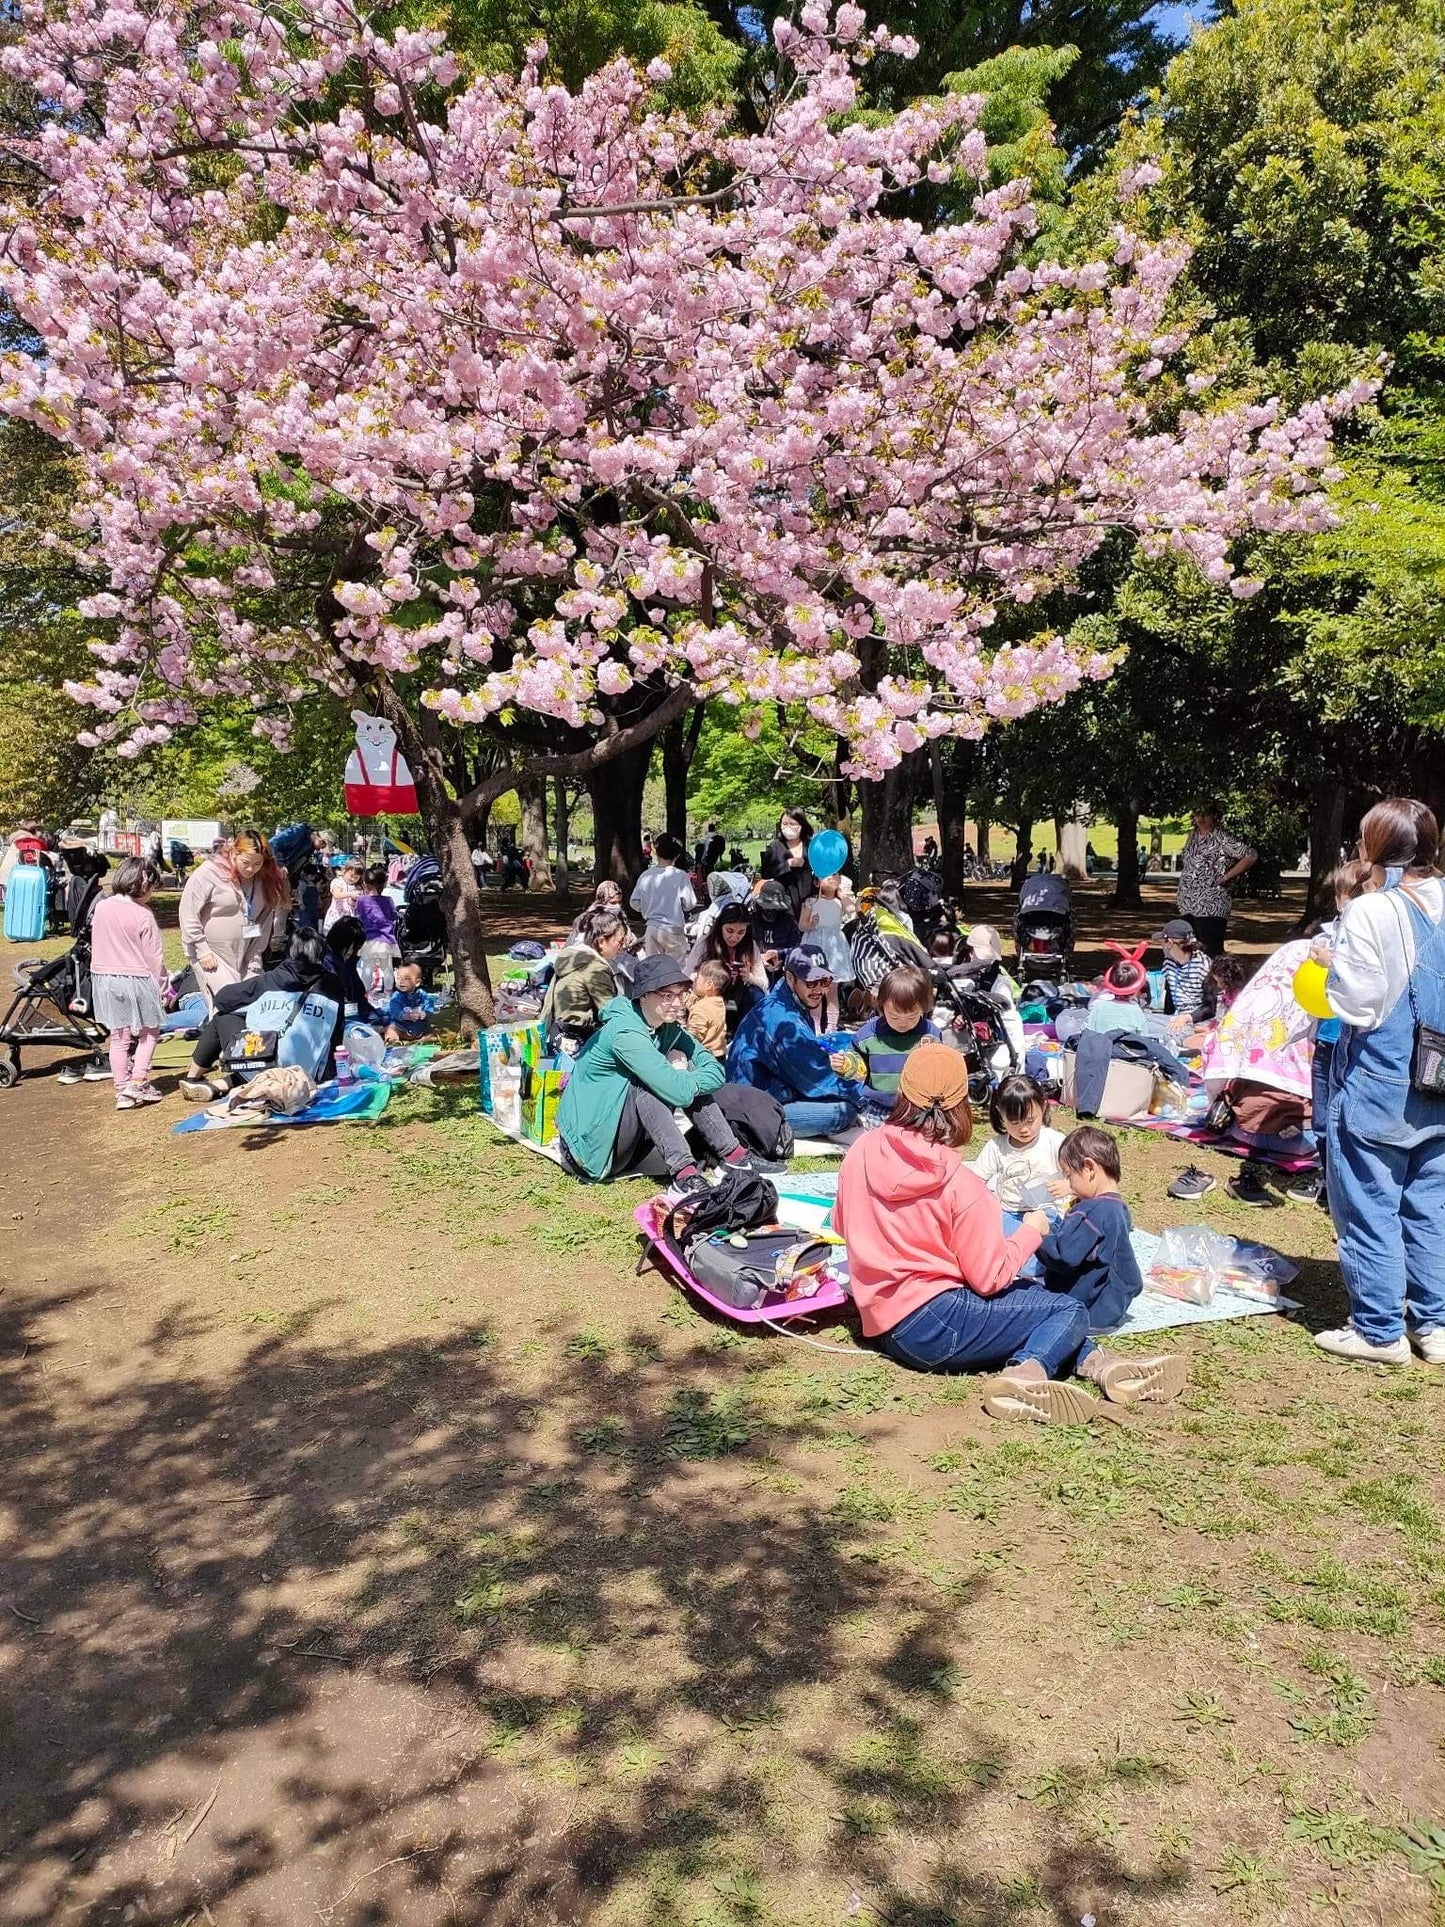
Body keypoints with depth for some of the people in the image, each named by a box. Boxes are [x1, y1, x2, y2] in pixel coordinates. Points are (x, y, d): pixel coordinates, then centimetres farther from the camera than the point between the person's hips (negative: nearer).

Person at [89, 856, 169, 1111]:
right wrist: (164, 985, -2)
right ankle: (138, 1082, 2)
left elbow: (96, 946, 10)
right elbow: (154, 957, -11)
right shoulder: (143, 916, -16)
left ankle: (122, 1091, 14)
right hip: (136, 979, -5)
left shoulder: (101, 907, 1)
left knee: (118, 1037, 12)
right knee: (149, 1032, 13)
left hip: (104, 977, 5)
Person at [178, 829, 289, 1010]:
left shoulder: (265, 879, 1)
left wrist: (255, 958, 5)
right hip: (210, 955, -5)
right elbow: (188, 914, -12)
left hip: (244, 957, 5)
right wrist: (202, 951, -12)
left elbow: (265, 921, 8)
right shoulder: (208, 873, -14)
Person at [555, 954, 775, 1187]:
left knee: (687, 1068, -4)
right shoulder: (624, 1034, -25)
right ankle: (683, 1171, -29)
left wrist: (678, 1073, -18)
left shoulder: (669, 1027, 2)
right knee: (646, 1084, -28)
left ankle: (732, 1155, -6)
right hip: (591, 1147, -8)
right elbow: (679, 1093, -31)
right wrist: (676, 1071, -11)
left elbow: (716, 1071, -3)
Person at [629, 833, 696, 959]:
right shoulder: (680, 875, -10)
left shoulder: (646, 875, -1)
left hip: (651, 928, 3)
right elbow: (689, 904, -8)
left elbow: (635, 903, 5)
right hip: (673, 928, -3)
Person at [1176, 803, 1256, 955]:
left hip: (1210, 908, -8)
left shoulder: (1222, 838, -8)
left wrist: (1226, 877, -12)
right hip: (1188, 907, 8)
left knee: (1210, 953, -11)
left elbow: (1250, 857, -14)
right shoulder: (1192, 836, 15)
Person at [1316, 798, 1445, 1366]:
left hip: (1378, 1089, -6)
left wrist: (1331, 962, -1)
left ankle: (1379, 1331, 15)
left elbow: (1356, 1005, -18)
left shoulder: (1369, 913, -18)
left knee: (1370, 1208, 6)